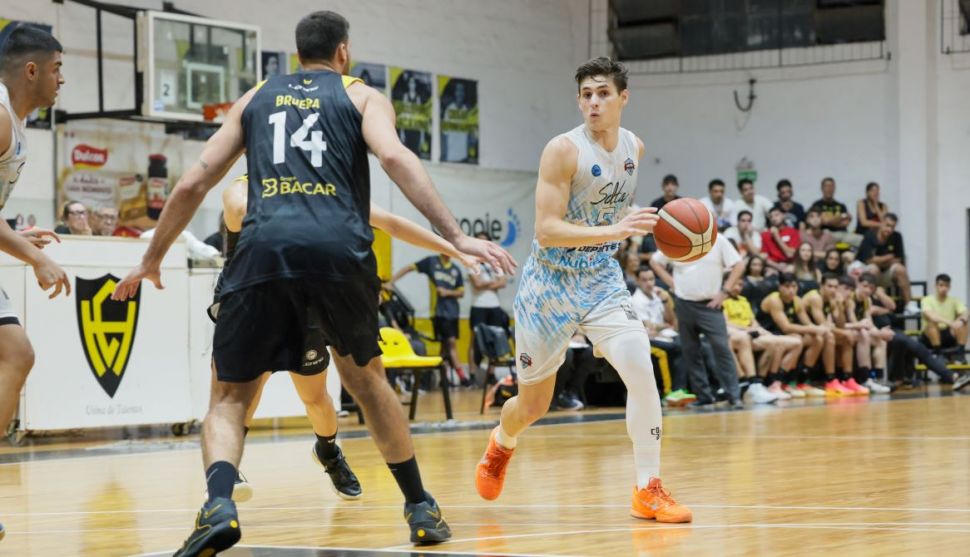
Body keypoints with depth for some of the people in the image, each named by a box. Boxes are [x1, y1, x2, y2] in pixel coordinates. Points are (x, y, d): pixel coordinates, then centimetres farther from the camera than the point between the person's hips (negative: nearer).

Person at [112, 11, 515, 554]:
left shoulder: (255, 98, 27)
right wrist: (457, 236, -7)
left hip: (265, 245, 0)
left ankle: (219, 504, -18)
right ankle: (422, 509, 28)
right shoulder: (362, 96, 20)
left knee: (230, 396, 10)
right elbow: (395, 156, -1)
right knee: (366, 377, 25)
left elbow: (193, 185, 23)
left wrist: (152, 259, 33)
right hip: (338, 246, 0)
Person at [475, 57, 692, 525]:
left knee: (641, 370, -20)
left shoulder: (634, 148, 1)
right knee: (532, 406, 9)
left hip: (601, 279, 4)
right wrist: (614, 230, -35)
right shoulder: (563, 150, -19)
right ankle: (501, 443, 46)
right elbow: (546, 231, -26)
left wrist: (642, 224, 11)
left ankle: (648, 490, -10)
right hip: (550, 283, -4)